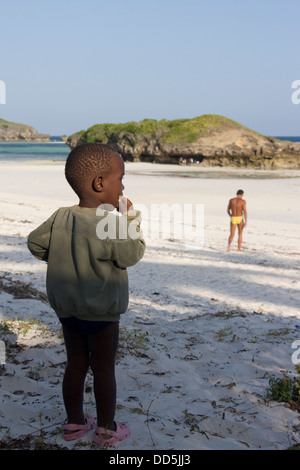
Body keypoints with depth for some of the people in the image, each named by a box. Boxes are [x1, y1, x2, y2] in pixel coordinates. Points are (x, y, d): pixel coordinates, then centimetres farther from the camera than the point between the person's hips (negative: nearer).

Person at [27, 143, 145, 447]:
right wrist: (131, 221, -4)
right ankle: (107, 430, 22)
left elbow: (35, 243, 7)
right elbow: (132, 255, -14)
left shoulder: (60, 217, -3)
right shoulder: (109, 224, -23)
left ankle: (74, 422, 33)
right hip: (101, 313, -6)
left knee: (75, 365, 19)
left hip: (66, 308, 6)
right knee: (103, 369, 9)